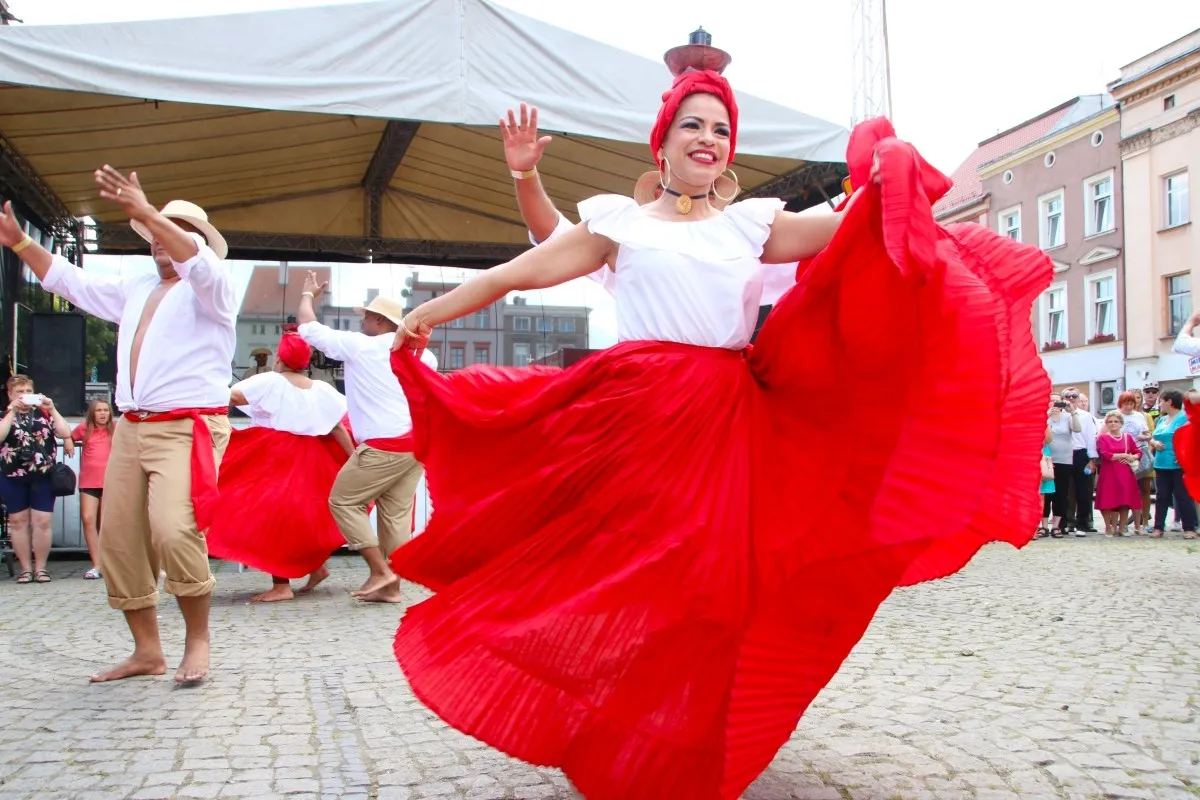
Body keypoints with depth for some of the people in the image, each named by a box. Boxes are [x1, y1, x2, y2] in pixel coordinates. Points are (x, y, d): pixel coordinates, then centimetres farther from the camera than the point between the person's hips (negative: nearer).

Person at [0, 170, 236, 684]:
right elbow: (71, 281, 29)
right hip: (131, 429, 8)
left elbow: (199, 264, -23)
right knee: (117, 543, 5)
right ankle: (147, 651, 16)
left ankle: (197, 641, -8)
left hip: (188, 429, -8)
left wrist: (146, 213, -35)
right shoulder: (136, 290, 22)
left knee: (174, 531, -26)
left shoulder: (211, 289, -1)